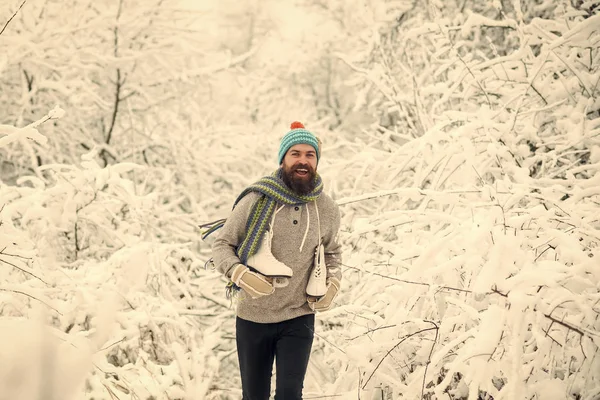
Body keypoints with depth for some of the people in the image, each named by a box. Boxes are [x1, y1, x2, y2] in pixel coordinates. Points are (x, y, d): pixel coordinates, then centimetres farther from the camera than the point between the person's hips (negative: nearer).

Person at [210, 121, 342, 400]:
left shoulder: (327, 209, -1)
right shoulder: (256, 199, -11)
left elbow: (332, 251, 19)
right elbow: (222, 244, -4)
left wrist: (333, 283, 1)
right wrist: (239, 273, -22)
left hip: (298, 318, 1)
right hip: (252, 317, -1)